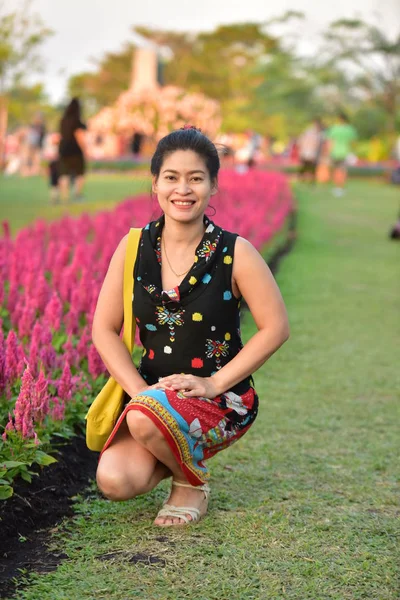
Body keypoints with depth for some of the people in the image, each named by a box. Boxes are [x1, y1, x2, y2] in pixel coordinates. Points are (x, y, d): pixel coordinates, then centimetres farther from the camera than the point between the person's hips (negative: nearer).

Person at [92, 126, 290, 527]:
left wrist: (215, 383, -14)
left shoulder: (235, 253, -10)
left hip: (221, 400, -3)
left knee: (146, 418, -36)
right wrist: (140, 389, -12)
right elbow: (104, 329, 1)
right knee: (115, 482, -22)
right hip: (152, 392, 3)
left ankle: (192, 481, -2)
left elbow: (276, 328, -9)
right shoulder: (134, 248, -1)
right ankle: (170, 455, 14)